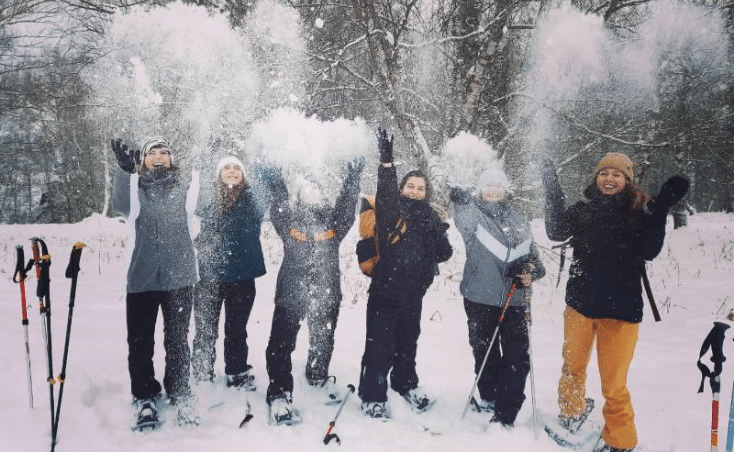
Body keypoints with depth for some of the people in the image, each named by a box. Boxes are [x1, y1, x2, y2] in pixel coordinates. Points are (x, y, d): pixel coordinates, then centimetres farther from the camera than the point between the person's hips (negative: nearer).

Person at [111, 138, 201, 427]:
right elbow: (121, 206, -12)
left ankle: (180, 395, 19)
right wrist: (126, 171, -28)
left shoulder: (183, 187, 10)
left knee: (177, 340, 6)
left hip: (179, 276, 0)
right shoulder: (134, 188, 7)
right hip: (142, 276, 0)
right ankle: (144, 397, 20)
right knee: (140, 341, 6)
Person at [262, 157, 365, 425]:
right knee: (281, 342, -6)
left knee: (323, 339, 17)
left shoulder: (333, 219, 12)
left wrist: (354, 174, -7)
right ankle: (279, 395, 0)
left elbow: (347, 203, 0)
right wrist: (273, 176, -13)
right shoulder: (288, 217, 10)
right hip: (291, 289, -2)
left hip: (326, 290, 2)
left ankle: (319, 376, 42)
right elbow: (278, 201, -4)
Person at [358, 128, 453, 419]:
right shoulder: (390, 210, -2)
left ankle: (406, 384, 40)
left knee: (408, 341, 20)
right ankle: (372, 396, 13)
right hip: (384, 290, -4)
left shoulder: (429, 218, 4)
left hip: (412, 293, 4)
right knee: (380, 345, 0)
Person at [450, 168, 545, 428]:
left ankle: (504, 416, 4)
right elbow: (464, 219, -18)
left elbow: (533, 257, 16)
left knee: (518, 357, -4)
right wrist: (460, 199, -34)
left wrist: (531, 273, -1)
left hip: (515, 300, 2)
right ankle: (489, 397, 37)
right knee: (484, 352, 13)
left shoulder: (519, 223, 14)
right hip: (480, 298, -2)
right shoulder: (473, 215, 3)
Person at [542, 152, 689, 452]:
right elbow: (557, 232, -11)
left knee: (614, 383, 1)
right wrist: (552, 191, -15)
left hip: (621, 307, -3)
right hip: (581, 303, 3)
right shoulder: (584, 210, 4)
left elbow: (649, 251, -16)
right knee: (572, 366, 19)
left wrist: (660, 210, -25)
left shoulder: (639, 211, -3)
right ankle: (572, 411, 45)